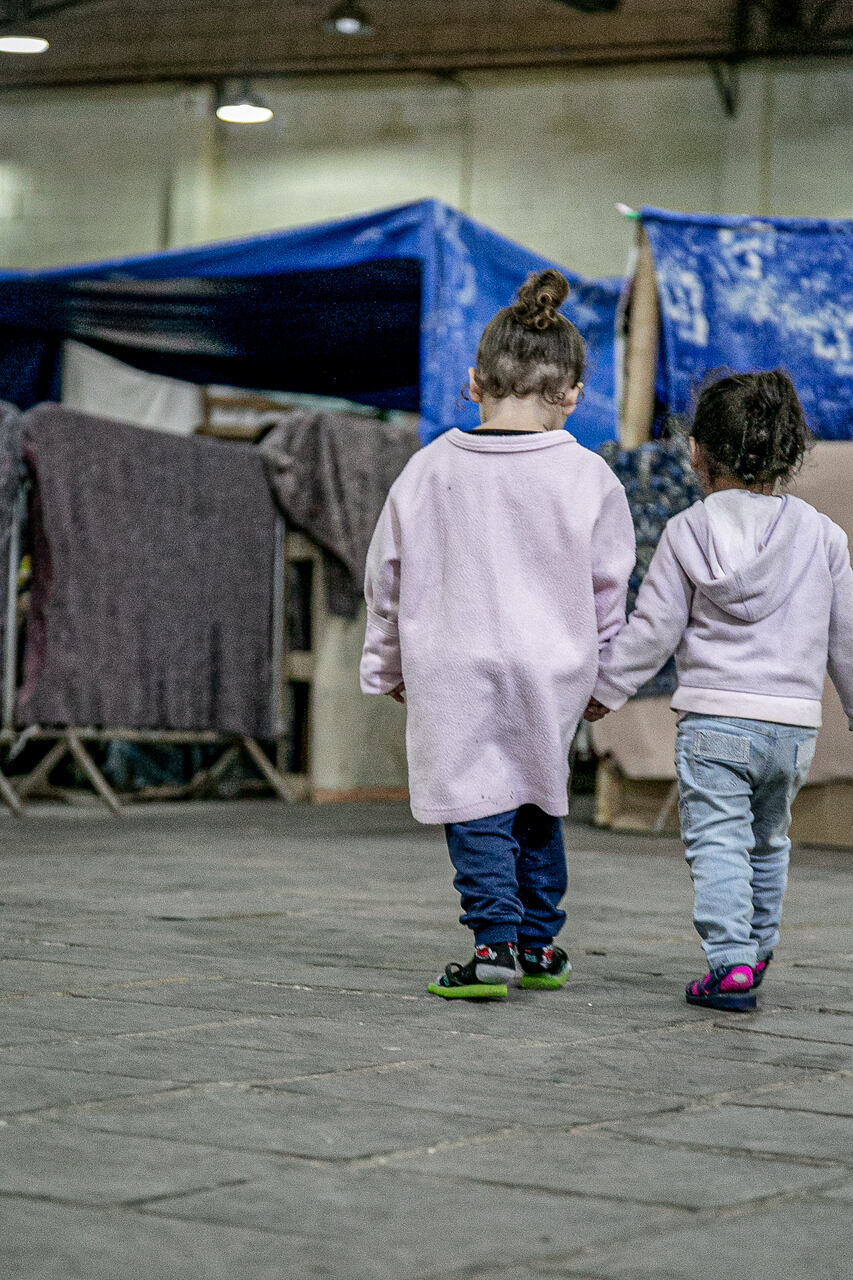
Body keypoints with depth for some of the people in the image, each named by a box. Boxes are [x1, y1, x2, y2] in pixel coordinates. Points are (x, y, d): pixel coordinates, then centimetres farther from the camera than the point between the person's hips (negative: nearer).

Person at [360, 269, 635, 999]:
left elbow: (389, 575, 6)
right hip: (550, 667, 1)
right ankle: (540, 945, 23)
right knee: (537, 801, 17)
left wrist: (388, 666, 19)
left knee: (476, 807, 3)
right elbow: (609, 585, 2)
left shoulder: (431, 469, -2)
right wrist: (601, 675, 16)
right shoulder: (588, 478, -5)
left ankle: (495, 941, -10)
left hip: (454, 671, -1)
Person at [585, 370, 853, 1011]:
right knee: (769, 839, 22)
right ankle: (758, 949, 32)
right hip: (795, 722, 4)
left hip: (713, 719, -4)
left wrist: (606, 687, 9)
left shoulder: (688, 531, -4)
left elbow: (653, 628, -3)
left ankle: (731, 960, -18)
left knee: (717, 841, -3)